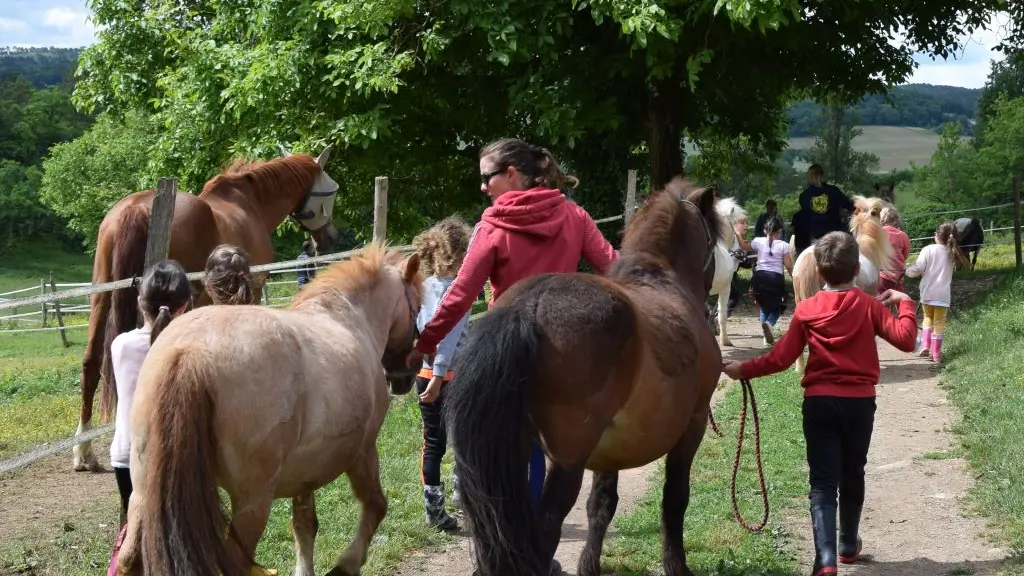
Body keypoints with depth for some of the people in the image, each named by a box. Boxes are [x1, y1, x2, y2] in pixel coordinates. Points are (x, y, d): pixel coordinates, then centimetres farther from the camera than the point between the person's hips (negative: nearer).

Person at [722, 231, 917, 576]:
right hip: (860, 402, 1)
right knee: (852, 476, 20)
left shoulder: (806, 310, -3)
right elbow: (905, 340, -11)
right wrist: (905, 304, 4)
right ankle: (849, 545, 35)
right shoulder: (870, 306, -3)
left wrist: (743, 370, 8)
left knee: (822, 482, -3)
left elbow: (781, 358, -4)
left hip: (819, 402, -1)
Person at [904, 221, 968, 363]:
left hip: (927, 291, -1)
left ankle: (925, 344, 5)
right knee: (939, 321, 9)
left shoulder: (929, 250, -9)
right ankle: (936, 353, 9)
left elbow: (918, 269, -15)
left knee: (928, 317, 20)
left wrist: (908, 271, 5)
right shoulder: (952, 253, 4)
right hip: (943, 293, 1)